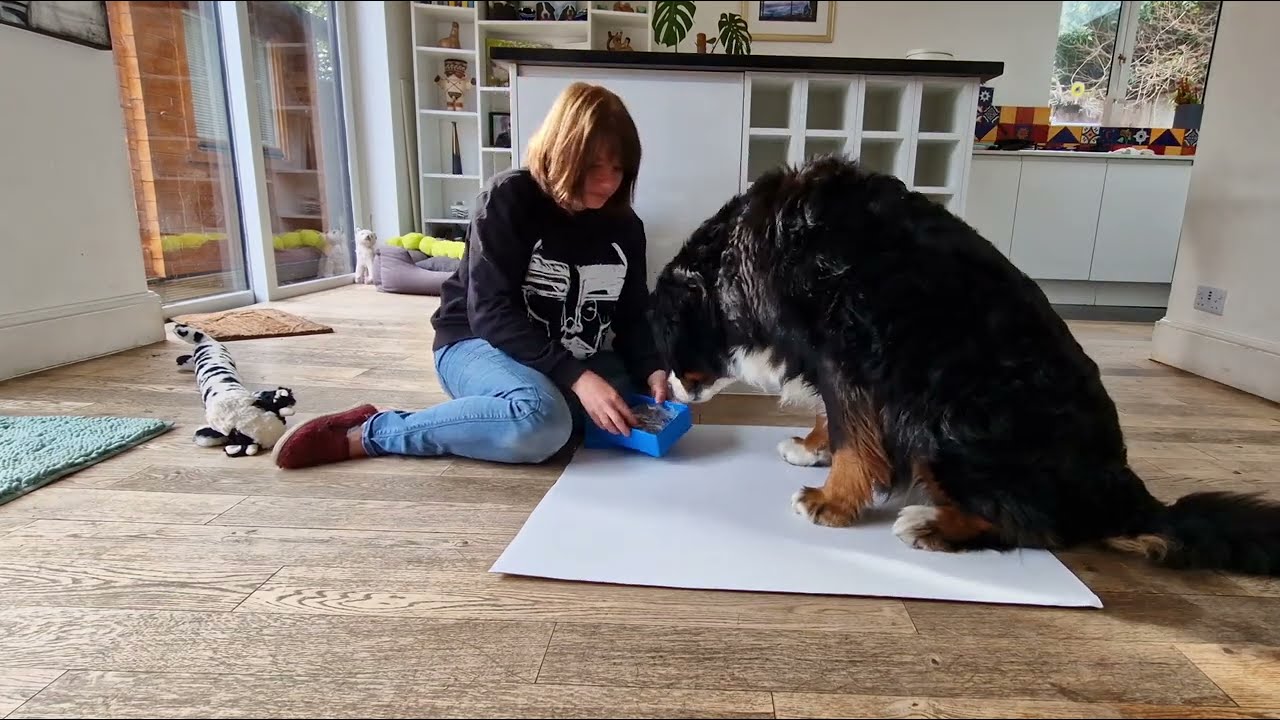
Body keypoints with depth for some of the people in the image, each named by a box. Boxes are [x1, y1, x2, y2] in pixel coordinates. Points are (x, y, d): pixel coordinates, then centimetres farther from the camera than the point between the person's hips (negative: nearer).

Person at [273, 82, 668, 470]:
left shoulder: (624, 226, 0)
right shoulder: (508, 198, -16)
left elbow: (633, 317, 5)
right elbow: (491, 311, -24)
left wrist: (651, 370, -17)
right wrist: (575, 377, -33)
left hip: (576, 361, 7)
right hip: (480, 343, -7)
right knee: (541, 420, -37)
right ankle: (366, 433, -21)